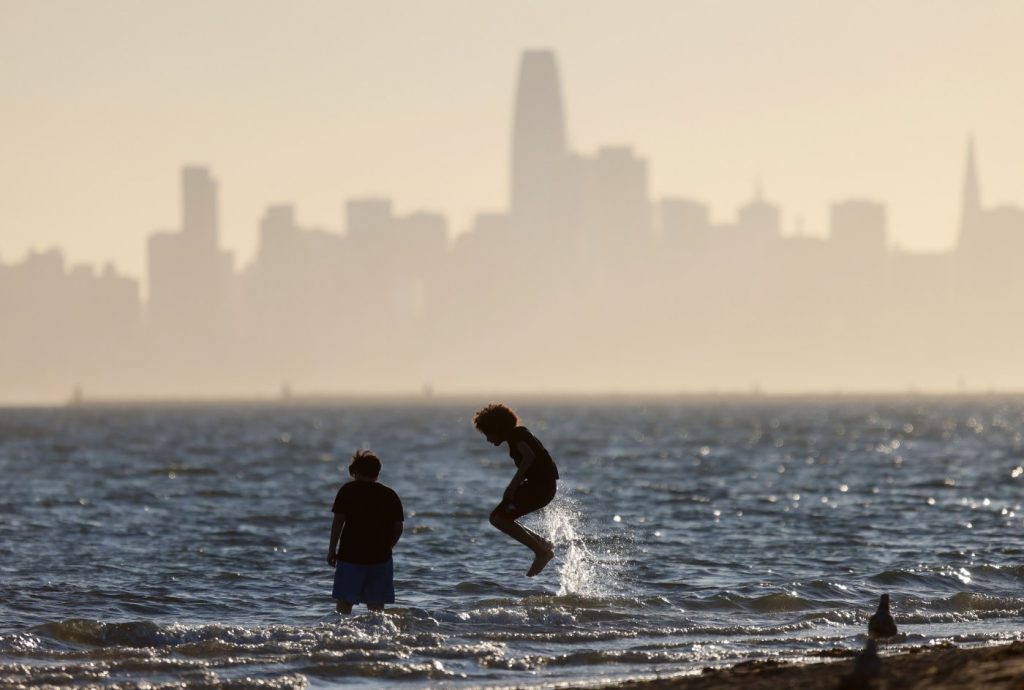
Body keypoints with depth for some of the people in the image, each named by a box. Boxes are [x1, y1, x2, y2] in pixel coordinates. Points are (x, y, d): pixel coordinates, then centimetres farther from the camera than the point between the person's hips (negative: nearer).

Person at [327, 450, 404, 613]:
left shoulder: (348, 490, -1)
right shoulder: (391, 495, 8)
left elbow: (338, 521, -5)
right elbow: (398, 528, 6)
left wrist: (332, 549, 2)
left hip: (350, 555, -3)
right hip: (380, 557, 3)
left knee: (344, 603, 0)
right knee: (376, 606, 6)